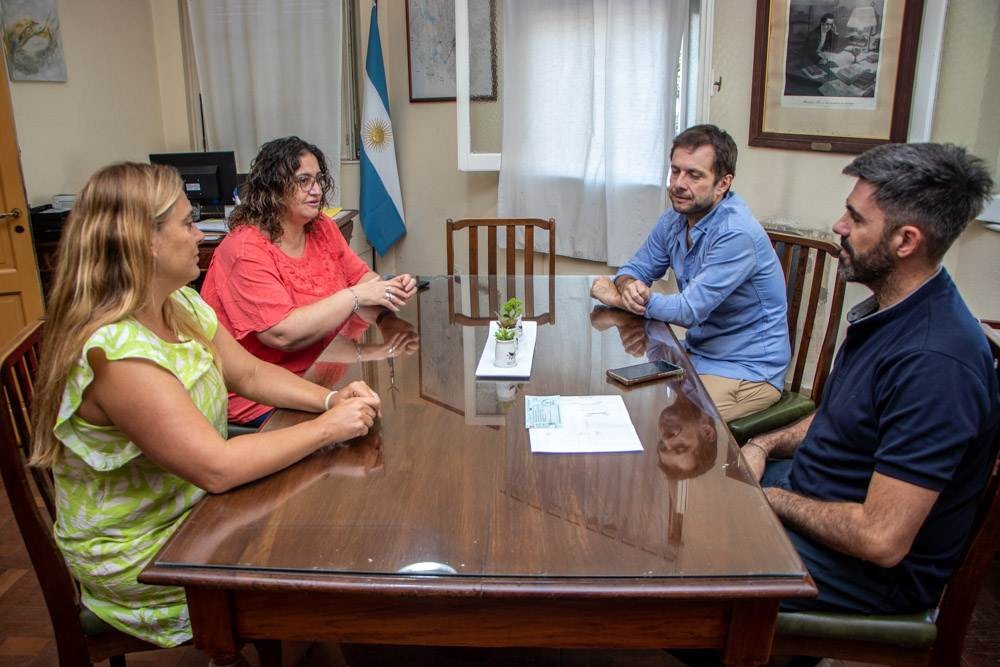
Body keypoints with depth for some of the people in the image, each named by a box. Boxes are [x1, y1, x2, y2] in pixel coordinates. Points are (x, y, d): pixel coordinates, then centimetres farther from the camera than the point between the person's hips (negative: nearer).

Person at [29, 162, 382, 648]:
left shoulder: (182, 306, -3)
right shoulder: (116, 351, -31)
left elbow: (251, 373, 6)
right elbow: (217, 468, -33)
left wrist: (329, 400, -12)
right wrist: (328, 427, -24)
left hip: (195, 508, 8)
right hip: (140, 562, -7)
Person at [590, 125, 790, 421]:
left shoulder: (736, 234, -25)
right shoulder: (674, 220, 2)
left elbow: (689, 311, -27)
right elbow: (633, 270, 9)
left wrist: (617, 298, -17)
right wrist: (628, 286, -17)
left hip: (748, 370, -7)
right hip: (697, 351, 8)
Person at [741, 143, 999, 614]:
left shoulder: (934, 361, -32)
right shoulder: (888, 311, 1)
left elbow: (881, 540, -32)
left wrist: (776, 499, -16)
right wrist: (765, 446, -1)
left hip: (874, 572, -9)